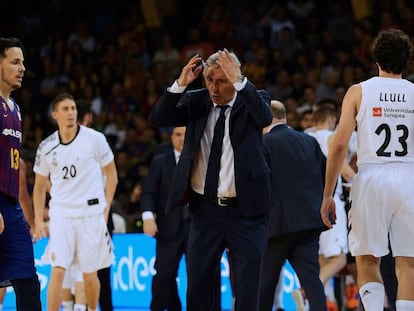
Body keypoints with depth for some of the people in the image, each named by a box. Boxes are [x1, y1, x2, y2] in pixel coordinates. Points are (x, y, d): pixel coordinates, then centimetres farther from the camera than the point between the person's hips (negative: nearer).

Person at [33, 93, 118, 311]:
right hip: (61, 214, 1)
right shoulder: (46, 147, 3)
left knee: (89, 275, 6)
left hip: (91, 213, -1)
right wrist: (38, 220, 6)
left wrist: (106, 209, -1)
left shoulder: (94, 139, -3)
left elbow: (111, 173, 6)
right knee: (58, 270, -12)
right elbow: (40, 186, 13)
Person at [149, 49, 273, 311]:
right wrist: (181, 84, -16)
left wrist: (239, 82, -30)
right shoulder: (197, 101, 5)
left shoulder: (251, 100, -2)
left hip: (245, 211, -3)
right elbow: (158, 119, -4)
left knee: (247, 289, 1)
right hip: (205, 210, 3)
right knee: (197, 288, 6)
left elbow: (265, 118, -24)